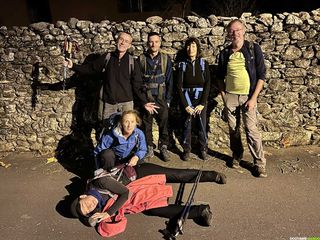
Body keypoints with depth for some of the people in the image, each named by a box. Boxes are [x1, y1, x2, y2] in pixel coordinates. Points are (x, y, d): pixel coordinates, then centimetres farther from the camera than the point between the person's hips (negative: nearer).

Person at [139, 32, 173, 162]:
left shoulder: (166, 58, 4)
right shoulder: (141, 59, 3)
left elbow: (169, 80, 5)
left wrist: (168, 99, -1)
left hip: (161, 97, 0)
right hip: (145, 97, 0)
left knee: (163, 122, 0)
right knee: (146, 123, 5)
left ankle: (163, 147, 15)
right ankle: (149, 148, 18)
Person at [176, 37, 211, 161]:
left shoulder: (203, 63, 3)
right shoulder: (182, 64, 2)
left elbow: (207, 84, -2)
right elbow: (179, 85, -2)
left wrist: (202, 103, -10)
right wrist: (185, 105, -9)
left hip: (200, 99, 0)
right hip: (186, 99, 0)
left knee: (202, 126, 3)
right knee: (186, 126, 4)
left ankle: (203, 150, 21)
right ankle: (186, 150, 19)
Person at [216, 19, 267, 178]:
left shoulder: (253, 49, -2)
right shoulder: (224, 53, 6)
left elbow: (261, 75, -3)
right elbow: (220, 77, 14)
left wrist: (253, 98, -10)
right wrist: (223, 96, 4)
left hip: (248, 96, -3)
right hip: (230, 96, 3)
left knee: (252, 130, -5)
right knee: (233, 129, 10)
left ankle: (260, 163, 8)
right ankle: (237, 155, 28)